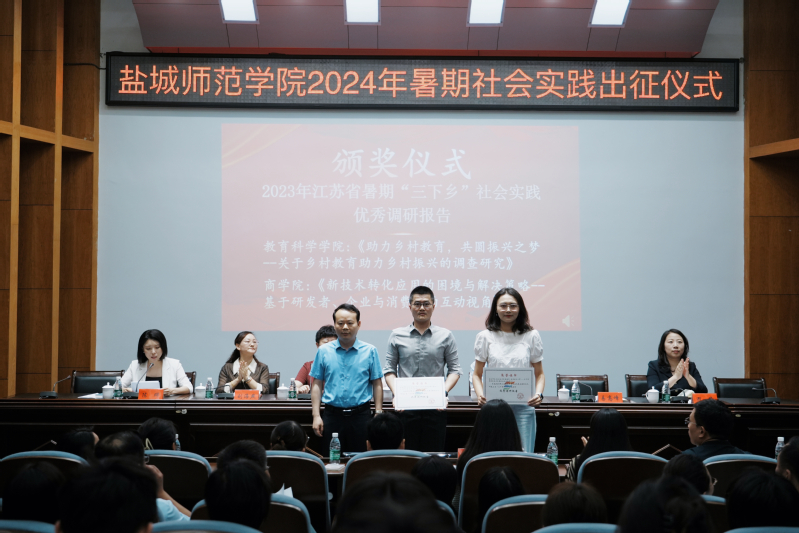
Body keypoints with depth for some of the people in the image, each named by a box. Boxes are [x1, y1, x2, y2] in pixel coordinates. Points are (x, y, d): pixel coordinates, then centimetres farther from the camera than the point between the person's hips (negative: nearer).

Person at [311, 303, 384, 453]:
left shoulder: (370, 351, 3)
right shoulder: (324, 351, 5)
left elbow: (377, 384, 3)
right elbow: (317, 385, 6)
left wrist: (378, 413, -3)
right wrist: (316, 416, -1)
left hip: (360, 415, -1)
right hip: (332, 415, 1)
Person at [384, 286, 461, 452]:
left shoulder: (445, 336, 7)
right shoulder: (397, 336, 8)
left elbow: (454, 369, 6)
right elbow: (389, 369, 7)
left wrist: (444, 392, -10)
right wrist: (396, 393, -8)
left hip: (435, 407, 0)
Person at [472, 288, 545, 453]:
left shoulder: (531, 336, 8)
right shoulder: (485, 337, 7)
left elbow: (539, 373, 11)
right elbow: (477, 374, 9)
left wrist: (538, 394, -8)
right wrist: (480, 395, -10)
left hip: (523, 407, 0)